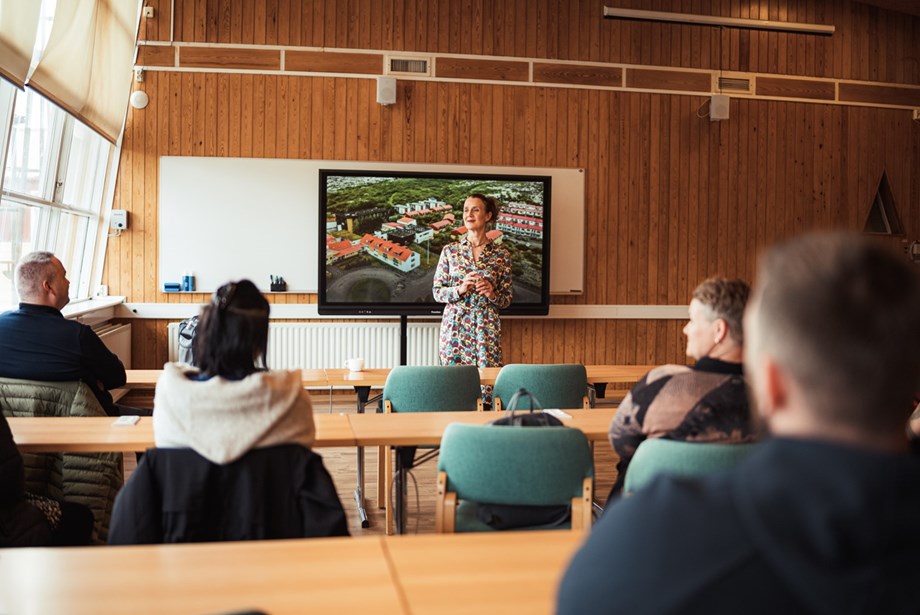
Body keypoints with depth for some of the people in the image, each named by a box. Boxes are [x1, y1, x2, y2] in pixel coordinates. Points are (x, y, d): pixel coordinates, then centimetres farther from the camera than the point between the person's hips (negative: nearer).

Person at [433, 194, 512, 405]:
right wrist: (460, 289, -12)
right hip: (455, 326, 0)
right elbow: (437, 292, 5)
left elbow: (507, 299, 8)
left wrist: (492, 294, -13)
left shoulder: (501, 255, 4)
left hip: (486, 328, 0)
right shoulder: (450, 251, 5)